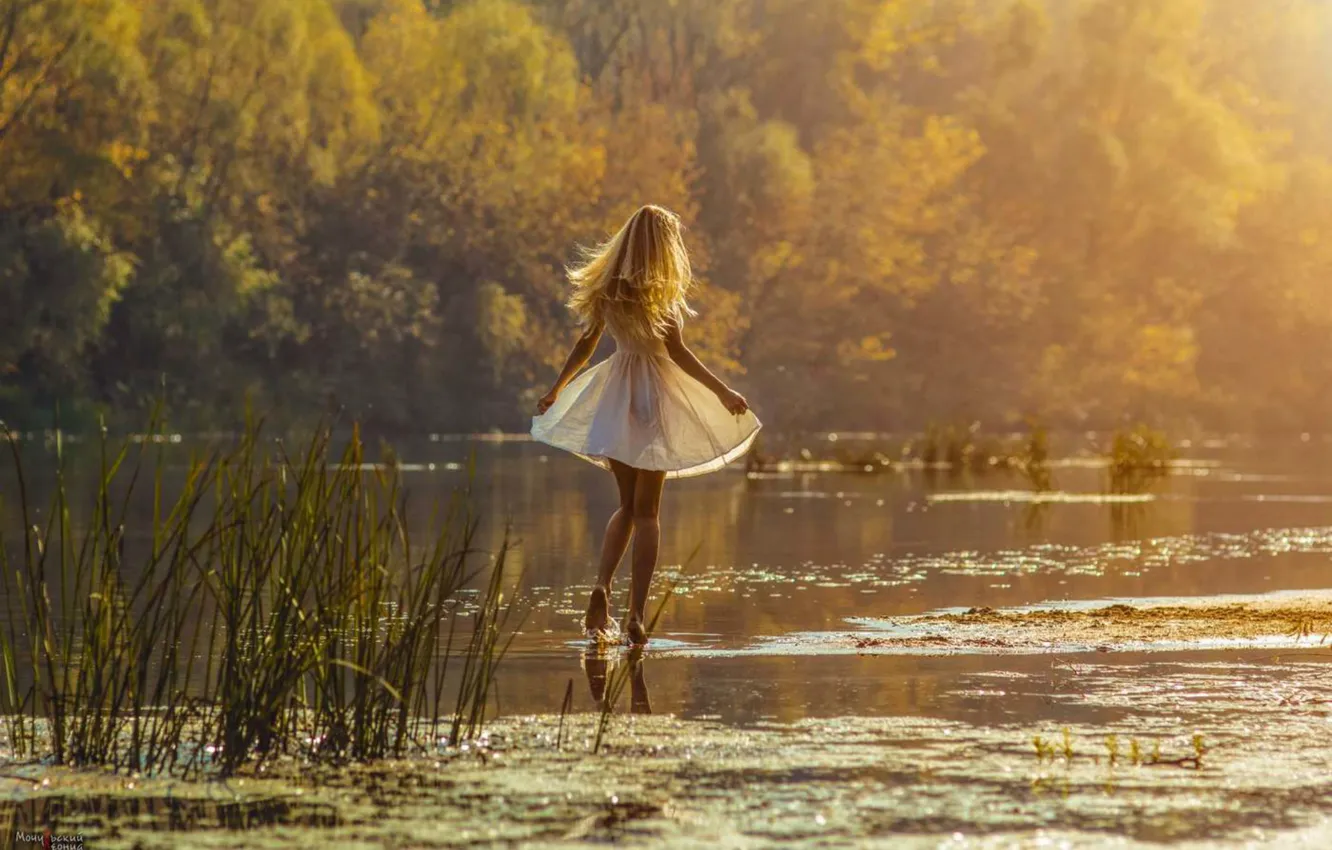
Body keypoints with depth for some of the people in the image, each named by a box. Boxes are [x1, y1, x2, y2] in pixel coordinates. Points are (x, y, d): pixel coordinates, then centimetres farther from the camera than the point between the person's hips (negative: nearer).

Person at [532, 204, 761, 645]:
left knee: (628, 504, 17)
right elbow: (677, 352, -16)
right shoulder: (659, 291, -10)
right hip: (653, 397, -5)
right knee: (646, 511, 1)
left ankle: (601, 587, -4)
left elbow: (586, 342, 10)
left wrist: (555, 390, 22)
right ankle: (635, 615, -6)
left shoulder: (607, 289, 5)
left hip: (615, 395, 5)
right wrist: (722, 392, -13)